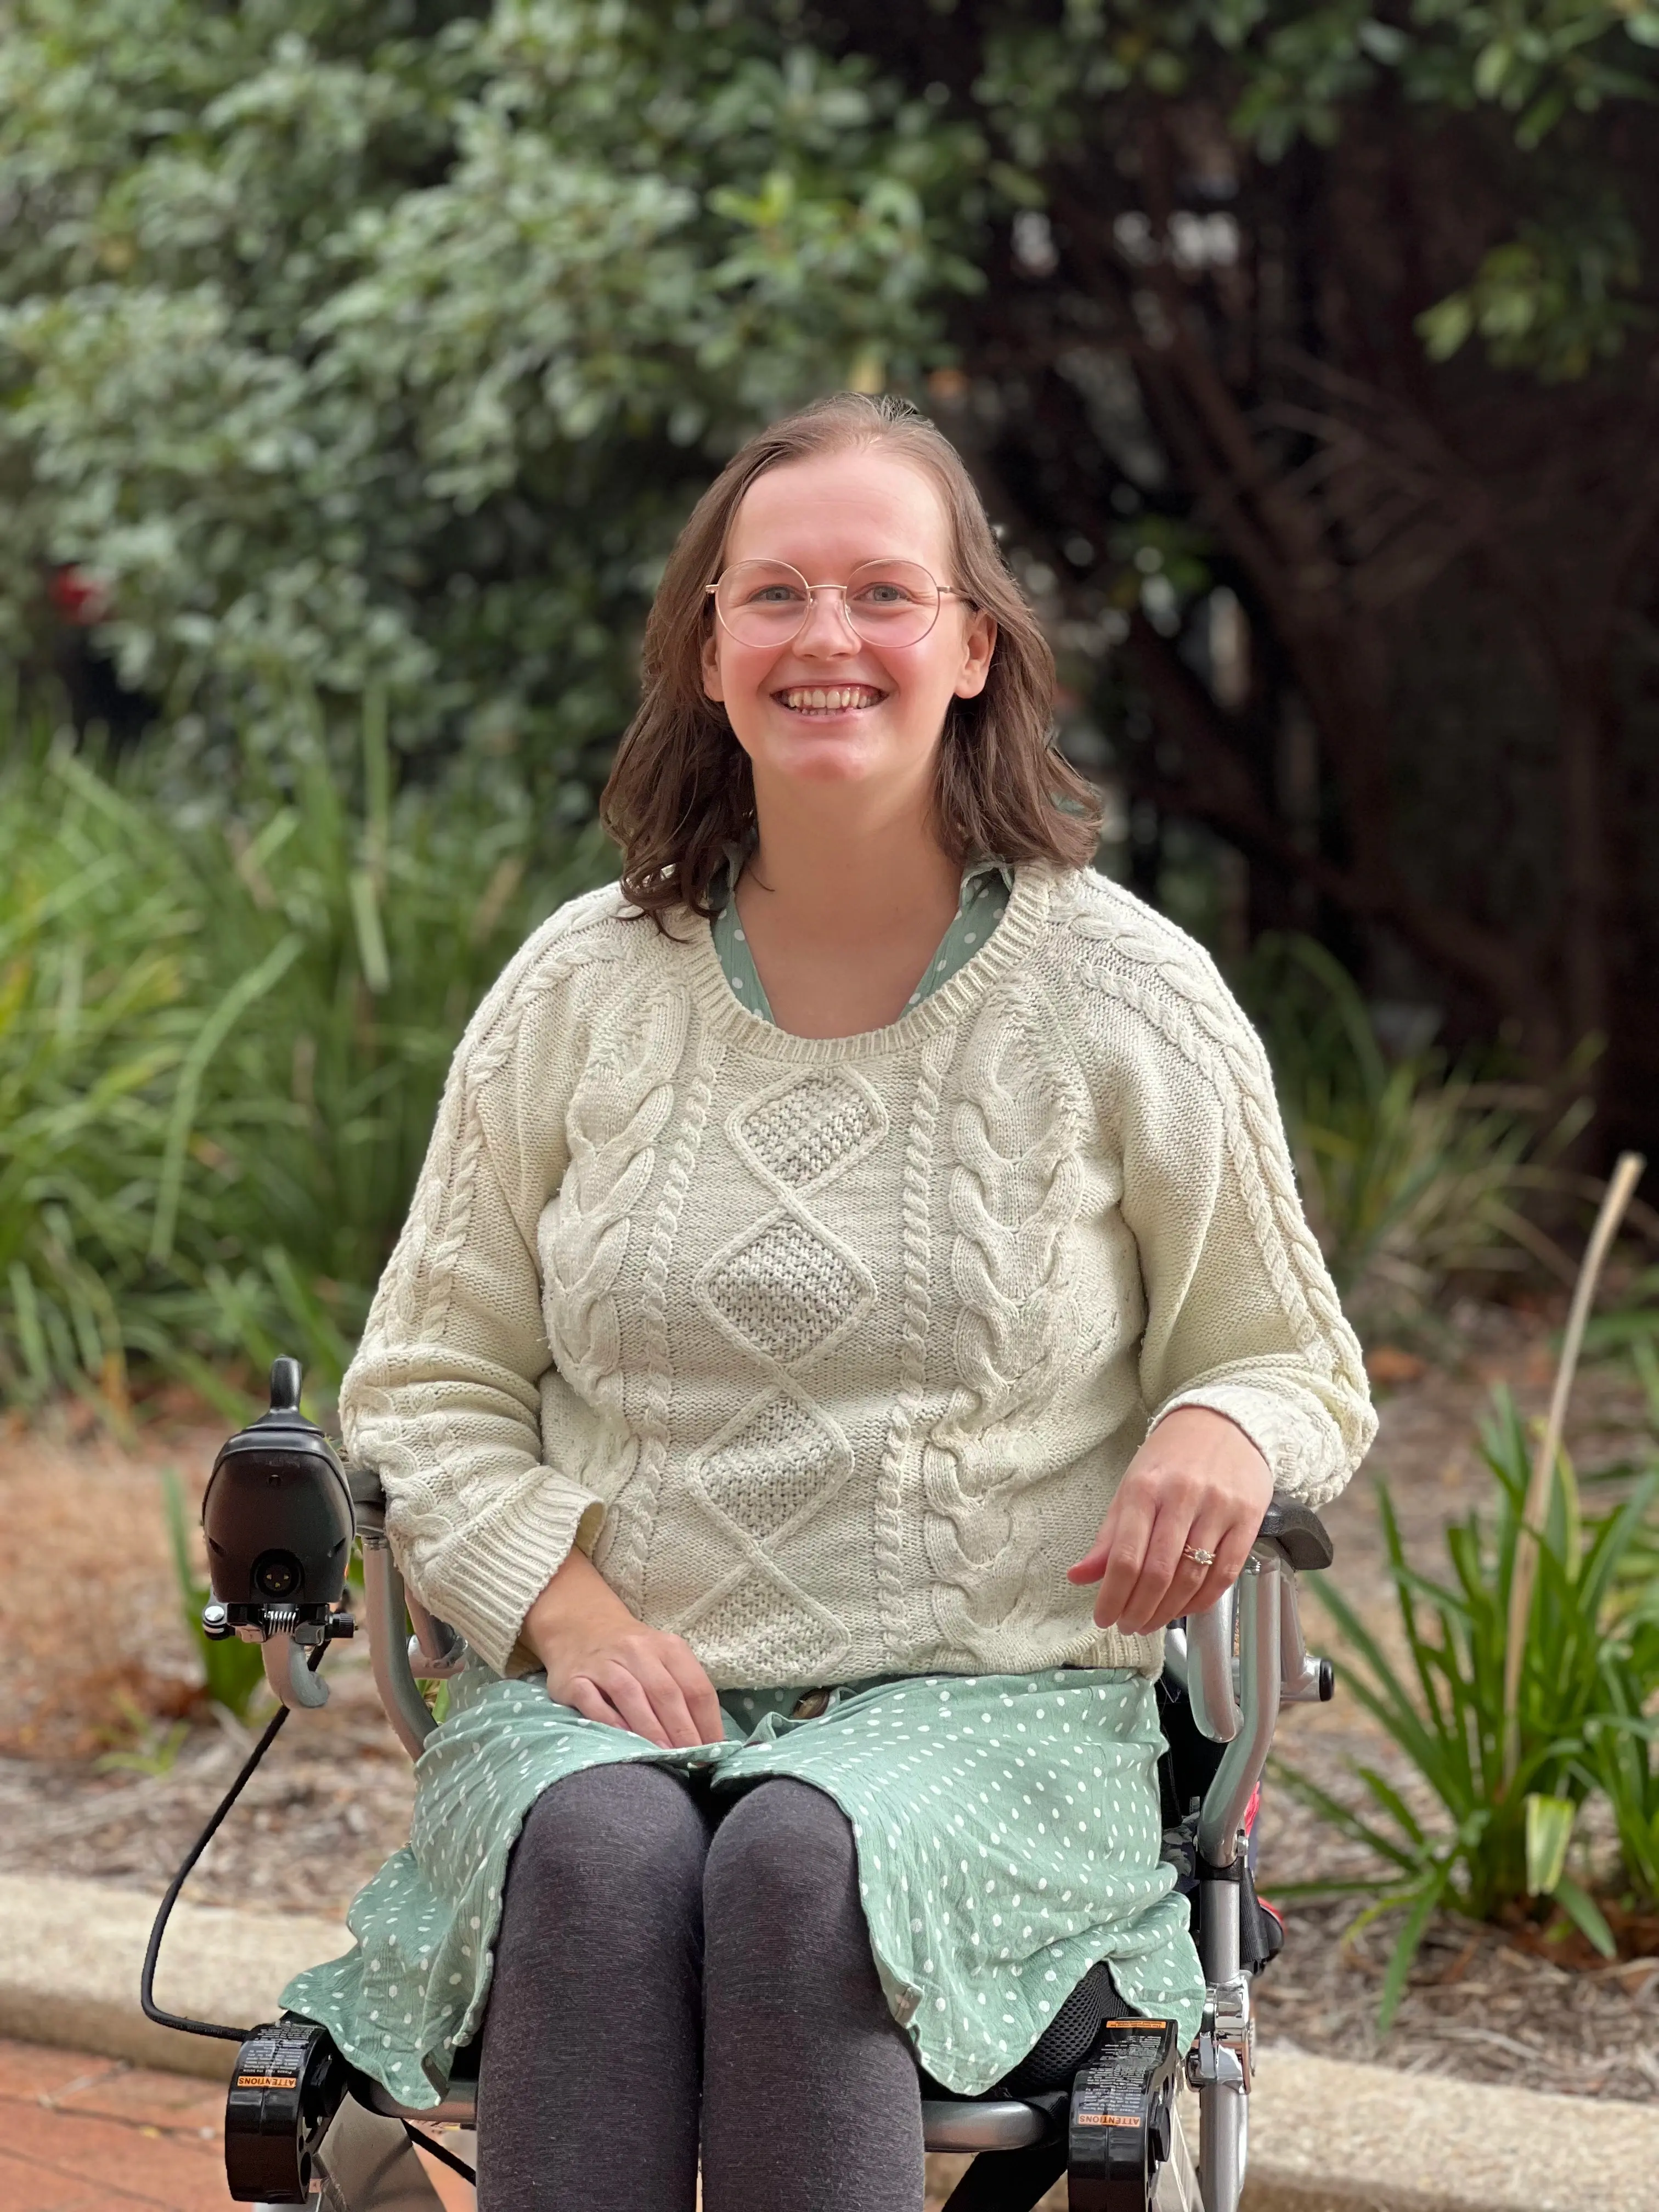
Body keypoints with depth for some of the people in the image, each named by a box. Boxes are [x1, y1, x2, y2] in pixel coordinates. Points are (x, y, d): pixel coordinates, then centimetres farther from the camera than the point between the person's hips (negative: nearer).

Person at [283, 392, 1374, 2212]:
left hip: (989, 1702, -1)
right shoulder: (580, 991, 7)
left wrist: (1224, 1432, -13)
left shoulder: (1127, 995, 3)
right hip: (611, 1687, 2)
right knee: (600, 1854, -33)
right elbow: (428, 1389, 13)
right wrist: (562, 1602, -6)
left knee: (803, 1864, -34)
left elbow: (1300, 1369, 12)